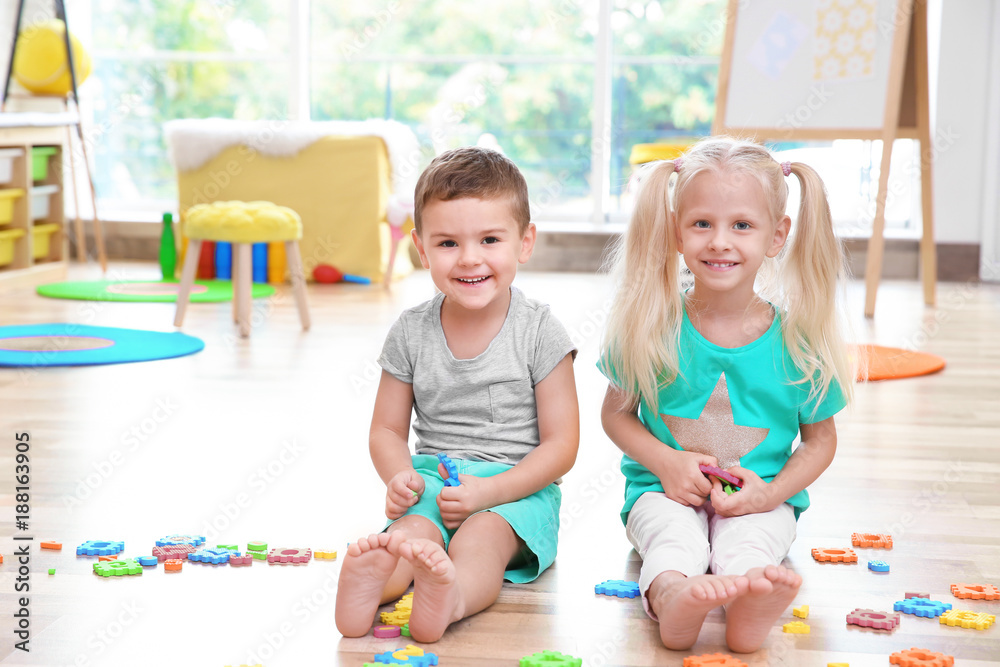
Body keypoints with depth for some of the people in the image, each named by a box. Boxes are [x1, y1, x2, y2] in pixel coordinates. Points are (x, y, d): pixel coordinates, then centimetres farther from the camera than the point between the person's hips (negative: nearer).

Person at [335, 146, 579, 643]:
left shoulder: (538, 332, -4)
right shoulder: (411, 333, 4)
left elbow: (561, 444, -5)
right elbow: (387, 429, 11)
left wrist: (487, 491, -18)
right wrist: (398, 478, -13)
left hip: (516, 486, -2)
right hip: (432, 478, 2)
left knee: (480, 539, -34)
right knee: (414, 532, -31)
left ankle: (451, 596, -65)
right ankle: (371, 583, -62)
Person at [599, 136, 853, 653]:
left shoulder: (797, 338, -4)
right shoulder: (651, 327, -4)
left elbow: (820, 439, 6)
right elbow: (616, 414, 7)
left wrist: (772, 493, -12)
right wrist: (664, 460, -12)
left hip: (761, 497, 1)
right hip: (665, 489, 0)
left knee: (748, 540, -34)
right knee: (674, 534, -34)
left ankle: (750, 605, -64)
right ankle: (671, 596, -66)